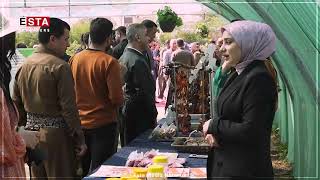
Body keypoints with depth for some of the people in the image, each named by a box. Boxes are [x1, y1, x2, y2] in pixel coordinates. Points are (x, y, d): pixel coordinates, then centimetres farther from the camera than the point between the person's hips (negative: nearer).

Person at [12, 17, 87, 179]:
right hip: (55, 133, -7)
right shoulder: (59, 66, -16)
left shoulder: (24, 65, 5)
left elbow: (16, 102, 11)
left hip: (31, 131, 7)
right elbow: (69, 108, -18)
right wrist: (79, 139, -11)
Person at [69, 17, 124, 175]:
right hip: (103, 124, -5)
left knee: (81, 170, 18)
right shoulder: (109, 62, -17)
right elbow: (117, 99, -19)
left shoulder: (75, 59, -3)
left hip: (80, 123, 5)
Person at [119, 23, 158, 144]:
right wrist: (153, 116, -13)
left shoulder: (123, 57, 10)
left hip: (127, 111, 10)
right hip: (140, 114, -10)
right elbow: (145, 92, -21)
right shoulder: (138, 61, -20)